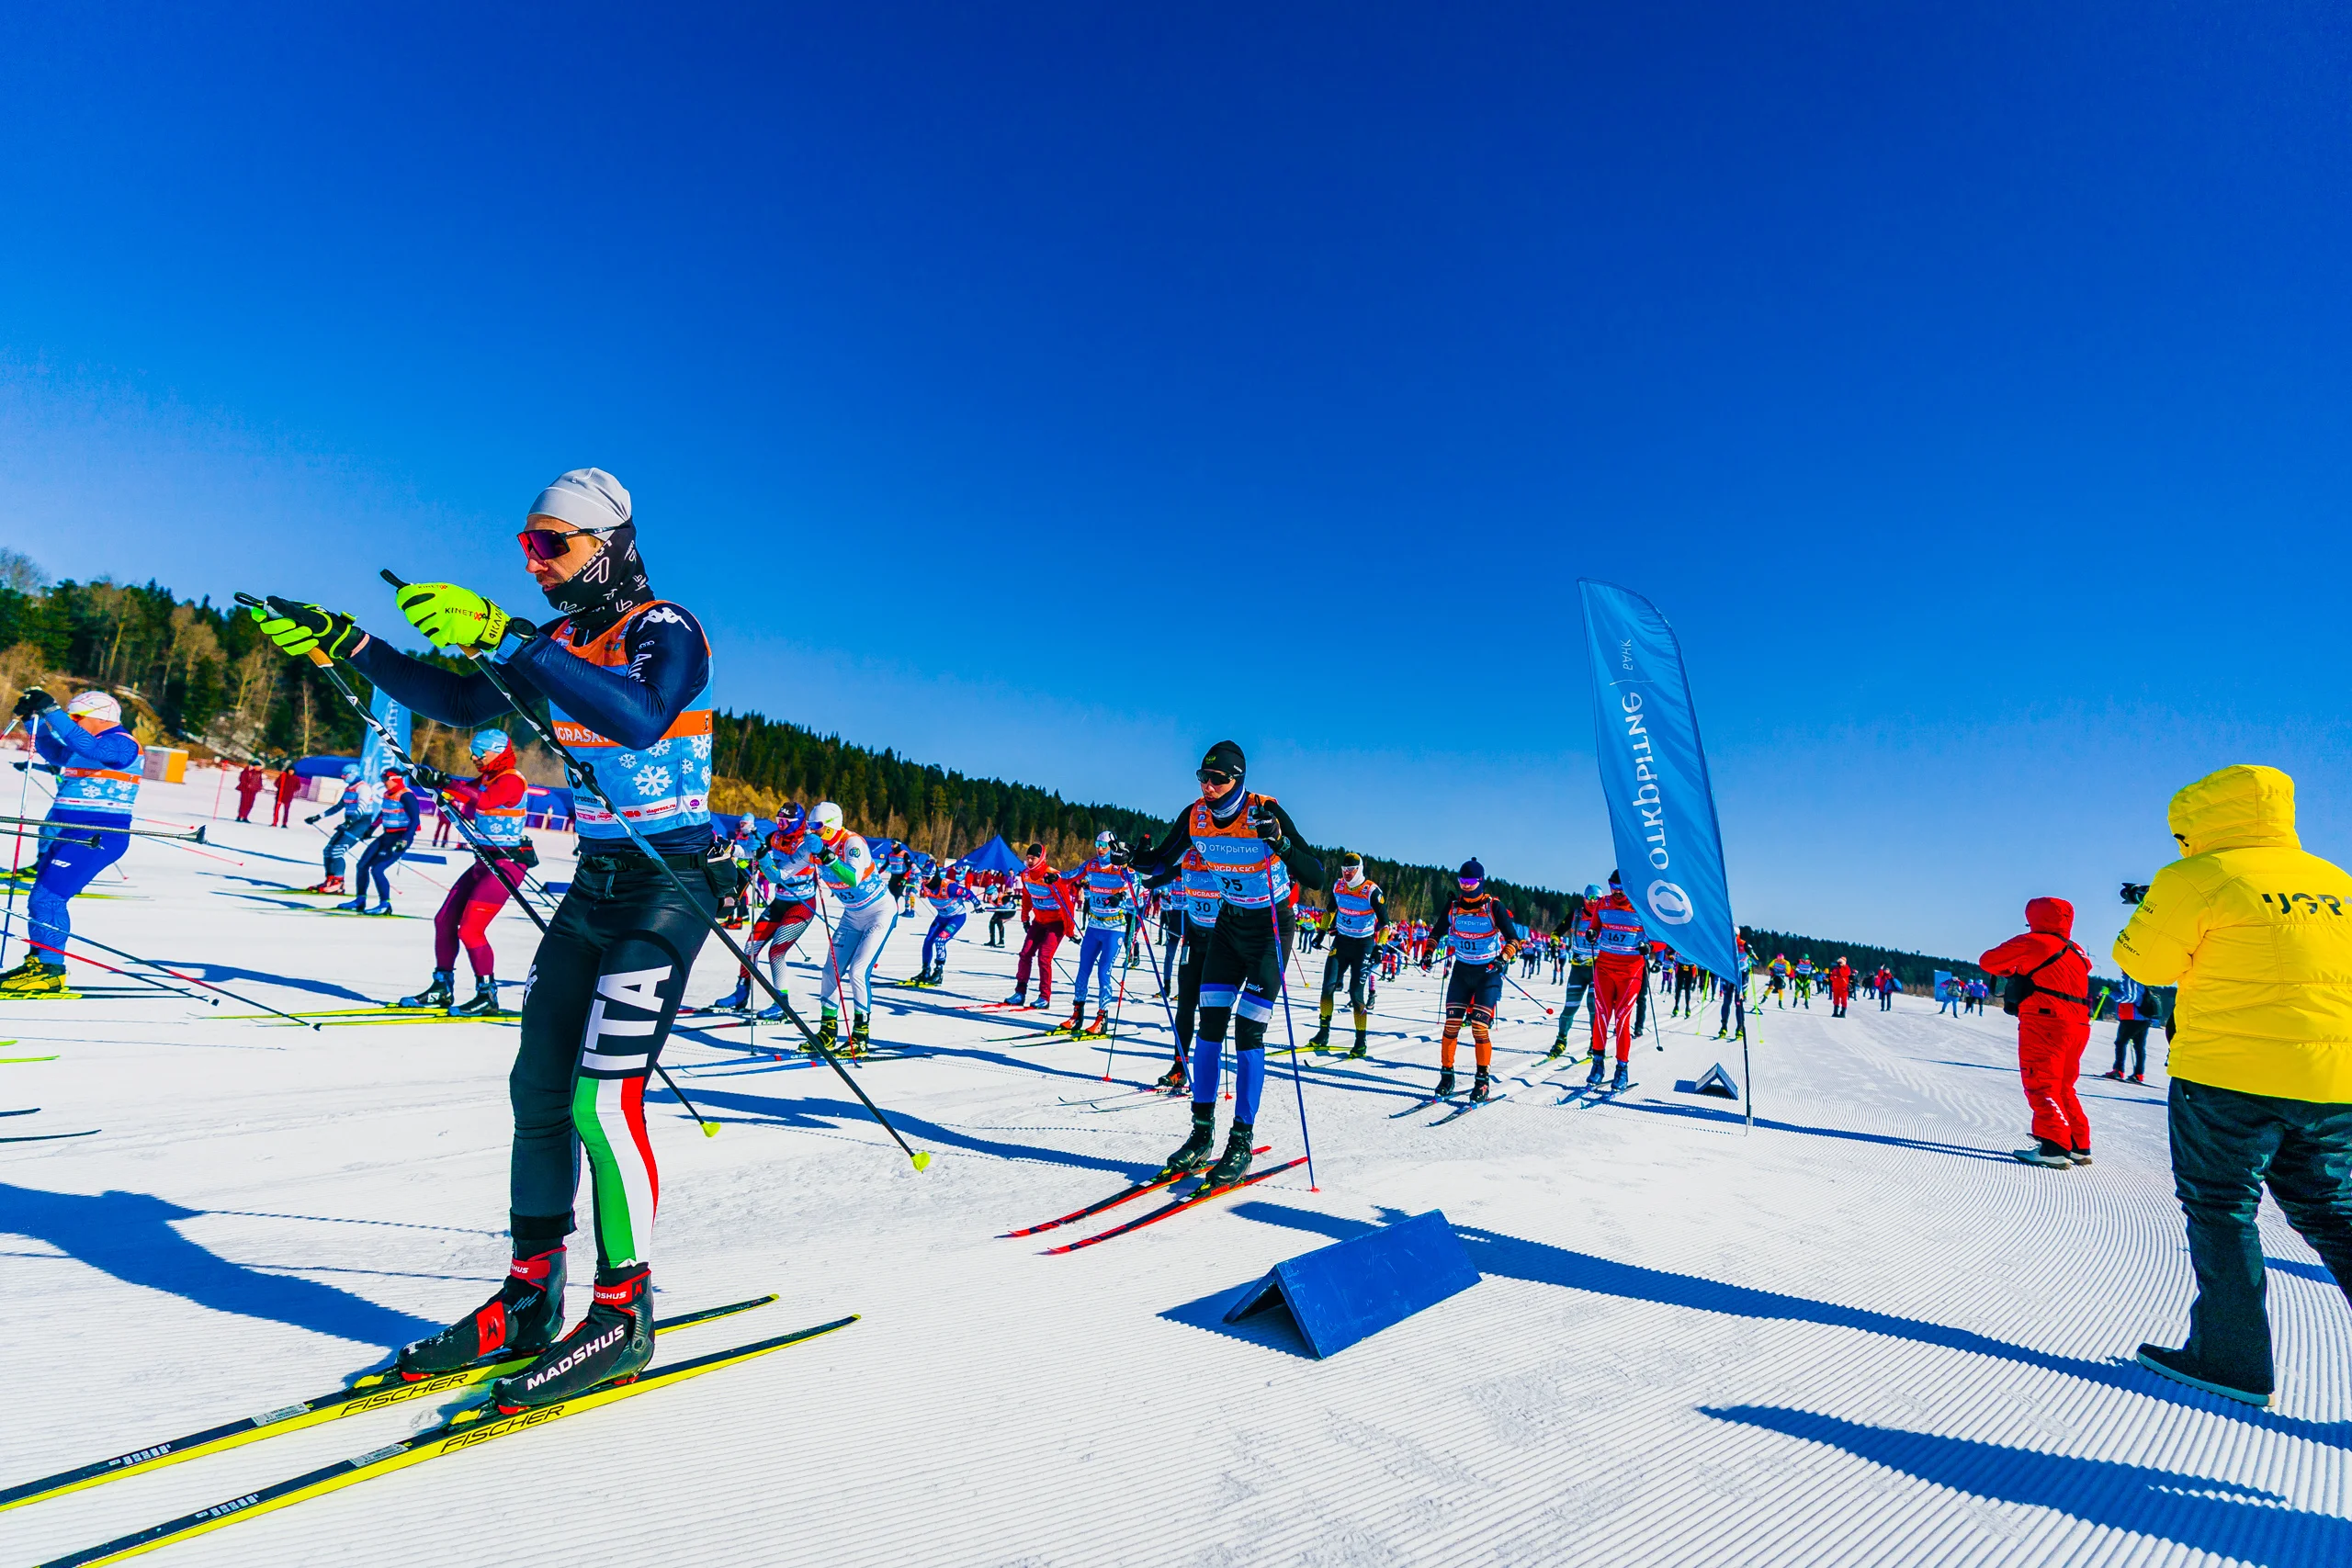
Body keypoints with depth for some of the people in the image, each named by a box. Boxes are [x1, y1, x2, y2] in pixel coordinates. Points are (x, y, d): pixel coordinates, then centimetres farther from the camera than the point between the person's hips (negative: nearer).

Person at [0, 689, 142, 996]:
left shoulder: (122, 744, -11)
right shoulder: (89, 747, 19)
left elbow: (85, 745, -29)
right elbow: (53, 750, 34)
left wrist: (50, 710, -27)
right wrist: (33, 718, 22)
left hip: (95, 837, -11)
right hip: (68, 835, 11)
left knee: (48, 897, -14)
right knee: (40, 898, 14)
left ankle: (49, 970, -9)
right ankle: (38, 961, 22)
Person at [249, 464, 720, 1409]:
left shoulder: (666, 631, -13)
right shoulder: (559, 643, 12)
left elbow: (639, 720, -34)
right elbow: (461, 704, 22)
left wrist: (504, 639, -36)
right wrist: (345, 645, 15)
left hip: (668, 884, -8)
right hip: (594, 880, 8)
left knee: (603, 1097, -12)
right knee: (539, 1084, 7)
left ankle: (624, 1313, 2)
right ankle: (531, 1296, 21)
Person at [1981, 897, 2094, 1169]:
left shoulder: (2031, 942, -3)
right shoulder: (2076, 953, 19)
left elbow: (1988, 961, 3)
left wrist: (2009, 970, 22)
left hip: (2046, 1021, -8)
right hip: (2078, 1026, 8)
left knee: (2041, 1085, -8)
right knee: (2063, 1086, 17)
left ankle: (2054, 1146, -16)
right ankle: (2079, 1146, 19)